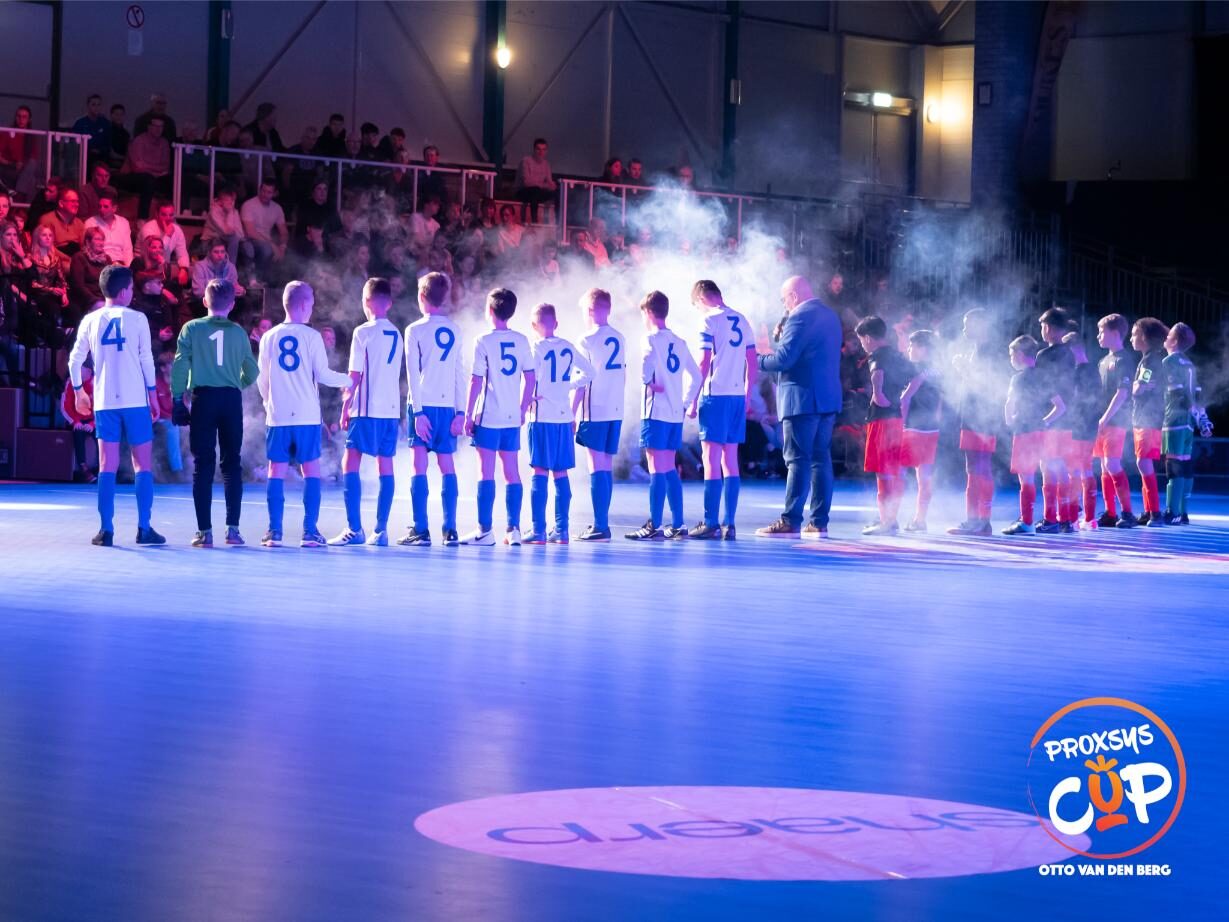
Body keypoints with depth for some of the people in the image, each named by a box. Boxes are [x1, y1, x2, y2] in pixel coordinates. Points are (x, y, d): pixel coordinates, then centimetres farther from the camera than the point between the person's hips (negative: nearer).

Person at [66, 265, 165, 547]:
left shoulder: (90, 321, 6)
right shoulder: (137, 319, -2)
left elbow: (75, 360, 7)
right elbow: (147, 360, -3)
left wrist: (79, 391, 22)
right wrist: (153, 396, 5)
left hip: (104, 402, 2)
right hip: (135, 402, -2)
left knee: (107, 466, 3)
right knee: (143, 465, 5)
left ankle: (106, 530, -1)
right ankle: (143, 528, 2)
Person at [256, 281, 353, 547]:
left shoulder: (269, 337, 5)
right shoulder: (311, 336, -4)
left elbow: (261, 379, 10)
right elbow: (323, 375, -4)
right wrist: (347, 380, 13)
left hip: (278, 416, 2)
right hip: (307, 416, -2)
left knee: (277, 471, 4)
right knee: (311, 470, 3)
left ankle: (274, 532, 1)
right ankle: (310, 531, -1)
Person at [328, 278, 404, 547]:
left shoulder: (363, 332, -7)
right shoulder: (397, 335, 13)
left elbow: (355, 375, -8)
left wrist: (345, 408, -1)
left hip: (367, 409, -7)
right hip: (392, 409, 7)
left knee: (350, 464, -4)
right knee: (386, 467, 6)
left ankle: (354, 529, -11)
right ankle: (380, 531, 5)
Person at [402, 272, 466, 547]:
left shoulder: (415, 330, -2)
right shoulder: (454, 330, 10)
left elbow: (413, 374, -6)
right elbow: (460, 373, 8)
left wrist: (418, 412, -7)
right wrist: (460, 411, 9)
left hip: (424, 404, -4)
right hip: (448, 405, 4)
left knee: (420, 466, -3)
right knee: (447, 466, 6)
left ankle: (420, 531, -7)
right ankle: (450, 530, 2)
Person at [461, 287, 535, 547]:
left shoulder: (484, 342, -8)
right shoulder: (521, 341, 6)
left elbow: (476, 381, -9)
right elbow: (529, 378, 8)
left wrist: (468, 415, -3)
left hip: (488, 417, -5)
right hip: (513, 418, 5)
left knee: (487, 472, -3)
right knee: (512, 472, 7)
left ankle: (485, 530, -3)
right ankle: (513, 529, 6)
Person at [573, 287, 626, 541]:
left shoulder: (587, 341, -9)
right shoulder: (620, 339, 10)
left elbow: (581, 382, -11)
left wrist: (571, 415, -7)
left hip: (595, 413, -7)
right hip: (616, 412, 7)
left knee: (597, 468, -6)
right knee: (607, 467, 12)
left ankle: (600, 526, -8)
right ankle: (602, 524, 17)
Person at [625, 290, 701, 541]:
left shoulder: (653, 339, -8)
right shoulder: (680, 343, 14)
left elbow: (647, 364, -26)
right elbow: (696, 376, 18)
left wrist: (648, 383, -7)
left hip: (656, 412, -7)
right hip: (676, 414, 7)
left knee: (657, 470, -6)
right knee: (670, 470, 13)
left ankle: (654, 527, -6)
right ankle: (677, 525, 13)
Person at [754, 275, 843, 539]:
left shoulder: (800, 317, -13)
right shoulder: (830, 315, 17)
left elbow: (784, 358, -18)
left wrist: (759, 361, -2)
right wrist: (785, 335, 15)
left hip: (802, 399, -9)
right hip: (829, 399, 9)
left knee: (797, 460, -8)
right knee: (820, 459, 9)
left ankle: (790, 522, -10)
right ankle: (819, 523, 9)